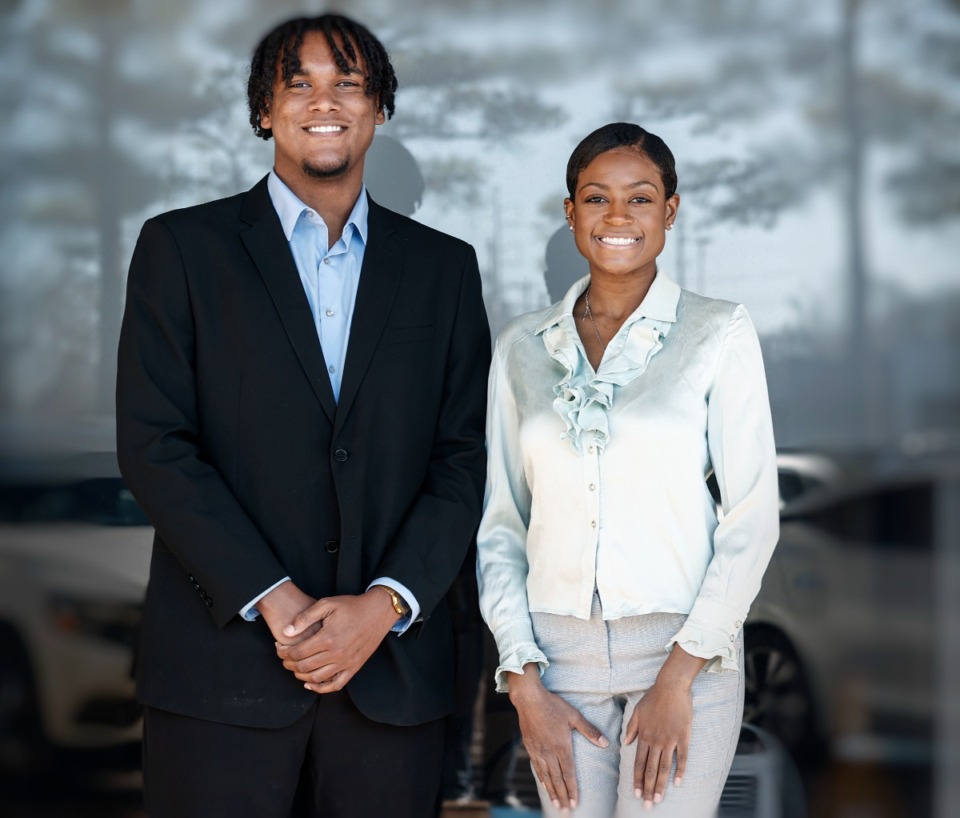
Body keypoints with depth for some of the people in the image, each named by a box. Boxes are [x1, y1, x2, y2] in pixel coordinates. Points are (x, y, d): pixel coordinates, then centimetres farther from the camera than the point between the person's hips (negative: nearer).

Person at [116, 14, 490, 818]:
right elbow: (153, 443, -3)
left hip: (391, 663, 2)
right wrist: (273, 600, -11)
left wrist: (385, 604, -8)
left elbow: (465, 457, 6)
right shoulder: (182, 247, 5)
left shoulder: (443, 267, 12)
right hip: (224, 661, -2)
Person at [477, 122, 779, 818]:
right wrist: (524, 681, -2)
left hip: (685, 648, -2)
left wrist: (681, 675, -10)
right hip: (559, 653, 3)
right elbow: (501, 524, 8)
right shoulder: (522, 348, 7)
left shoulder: (719, 334, -1)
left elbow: (752, 517, -4)